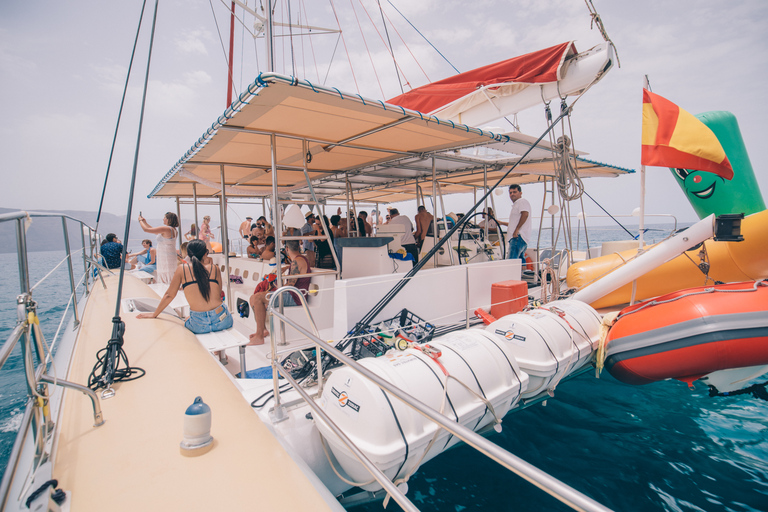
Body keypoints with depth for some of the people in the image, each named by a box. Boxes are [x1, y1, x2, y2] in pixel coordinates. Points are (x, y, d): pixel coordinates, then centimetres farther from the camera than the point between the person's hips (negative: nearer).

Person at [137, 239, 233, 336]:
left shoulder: (182, 268, 4)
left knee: (187, 320, 37)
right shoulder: (215, 268, 5)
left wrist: (154, 314, 26)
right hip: (222, 321, 0)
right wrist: (210, 266, 15)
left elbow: (169, 295, 11)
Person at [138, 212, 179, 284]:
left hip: (166, 259, -10)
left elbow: (146, 229, -10)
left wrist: (140, 220, 8)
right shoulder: (172, 229, 14)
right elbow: (155, 231, 27)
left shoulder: (165, 229, -15)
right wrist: (145, 222, 30)